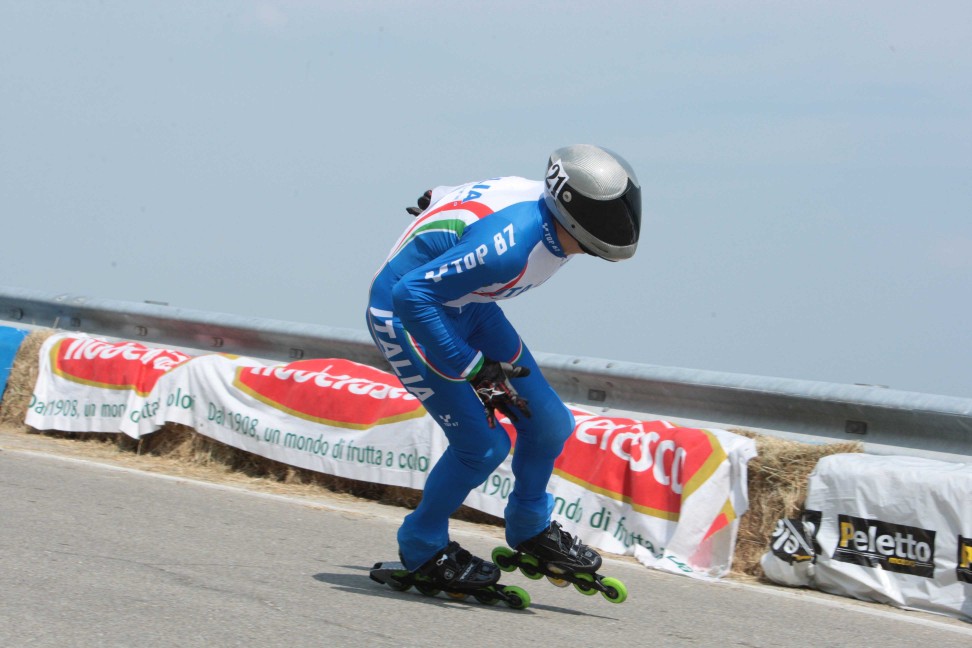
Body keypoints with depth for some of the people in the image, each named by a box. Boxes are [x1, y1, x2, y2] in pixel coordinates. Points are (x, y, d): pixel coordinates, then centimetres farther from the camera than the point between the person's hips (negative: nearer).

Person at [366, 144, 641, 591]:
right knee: (482, 445, -12)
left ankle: (530, 528, 29)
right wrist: (471, 368, -32)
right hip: (406, 317, -8)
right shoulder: (510, 247, -38)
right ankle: (422, 548, 12)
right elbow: (410, 296, -37)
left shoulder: (546, 206, -12)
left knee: (549, 424, 4)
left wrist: (443, 203, 31)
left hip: (466, 304, 8)